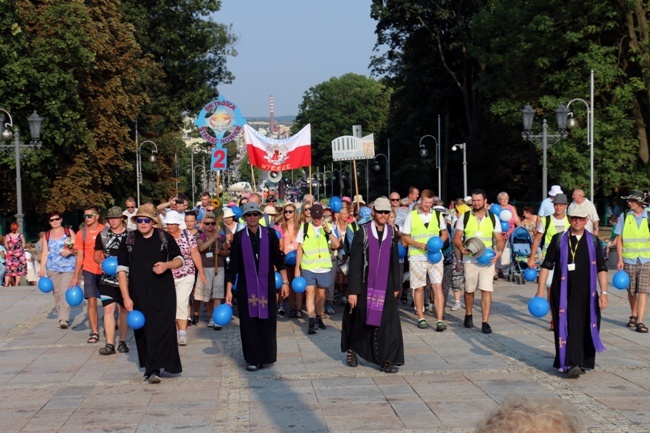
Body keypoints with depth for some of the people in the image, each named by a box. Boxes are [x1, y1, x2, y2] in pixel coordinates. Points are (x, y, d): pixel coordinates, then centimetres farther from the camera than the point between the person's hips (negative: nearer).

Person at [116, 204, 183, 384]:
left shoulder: (165, 238, 1)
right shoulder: (129, 242, 4)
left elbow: (179, 259, 11)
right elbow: (122, 270, 3)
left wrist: (167, 265, -12)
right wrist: (126, 297, -4)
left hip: (163, 293, -2)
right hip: (139, 295, 2)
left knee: (161, 330, -10)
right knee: (142, 331, 6)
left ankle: (154, 368, -9)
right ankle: (151, 366, 20)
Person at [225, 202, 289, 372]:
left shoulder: (269, 234, 0)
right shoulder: (239, 237, 0)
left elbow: (278, 259, 6)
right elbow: (233, 266, 1)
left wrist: (285, 282, 3)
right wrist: (229, 290, -3)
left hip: (267, 286, 0)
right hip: (246, 288, 0)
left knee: (267, 321, 3)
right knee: (249, 323, 1)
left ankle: (266, 356, 18)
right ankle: (253, 359, 10)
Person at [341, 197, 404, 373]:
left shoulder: (392, 233, 3)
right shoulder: (362, 233, -8)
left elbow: (395, 261, 12)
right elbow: (354, 264, -9)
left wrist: (396, 285, 12)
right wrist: (352, 291, -12)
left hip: (385, 287, 2)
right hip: (365, 286, -2)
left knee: (387, 323, -5)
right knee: (359, 321, 10)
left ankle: (386, 360, 1)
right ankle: (351, 350, 34)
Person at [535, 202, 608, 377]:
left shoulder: (593, 242, 8)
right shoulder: (559, 240, 4)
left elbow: (601, 269, 7)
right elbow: (546, 265, 4)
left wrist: (604, 292, -1)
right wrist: (540, 290, -2)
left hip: (586, 294, 2)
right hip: (563, 293, -2)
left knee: (586, 327, 5)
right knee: (568, 327, -9)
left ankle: (583, 362, 20)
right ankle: (571, 363, -10)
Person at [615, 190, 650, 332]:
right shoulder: (624, 217, 1)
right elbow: (619, 239, 2)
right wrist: (620, 259, -4)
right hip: (629, 260, 1)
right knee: (631, 291, 11)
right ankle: (634, 315, 32)